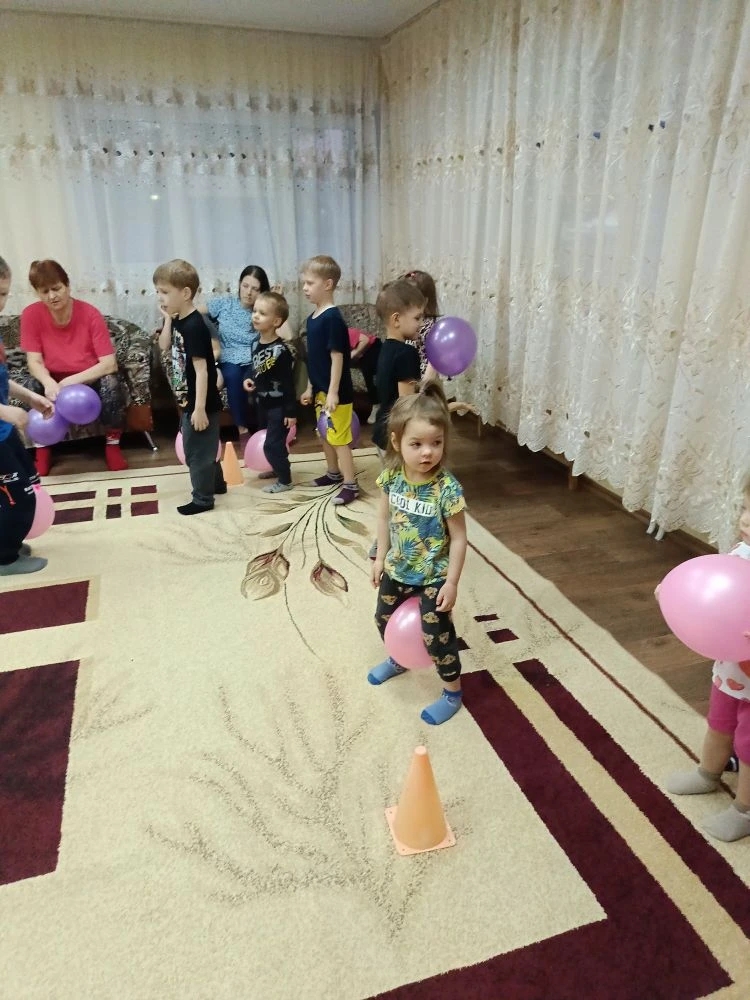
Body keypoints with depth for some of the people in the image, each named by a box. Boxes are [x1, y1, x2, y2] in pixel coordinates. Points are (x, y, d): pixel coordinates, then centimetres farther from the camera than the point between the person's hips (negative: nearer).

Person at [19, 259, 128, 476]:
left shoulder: (90, 314, -21)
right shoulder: (31, 315, -15)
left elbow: (109, 364, -25)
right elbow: (34, 361, -15)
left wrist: (72, 381, -34)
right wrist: (49, 383, -38)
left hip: (90, 379, -2)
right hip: (54, 379, 2)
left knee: (111, 383, -32)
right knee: (34, 386, -28)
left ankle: (112, 444, -11)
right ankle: (42, 448, -7)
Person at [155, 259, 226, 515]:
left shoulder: (194, 326, -24)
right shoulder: (179, 321, 4)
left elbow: (202, 370, -25)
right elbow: (164, 346, 17)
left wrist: (200, 409, -25)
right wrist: (168, 319, 2)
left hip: (202, 404, -10)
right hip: (190, 401, 10)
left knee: (197, 451, 2)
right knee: (203, 448, 23)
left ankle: (203, 498, 16)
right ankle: (216, 483, 40)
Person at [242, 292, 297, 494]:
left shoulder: (280, 350, -23)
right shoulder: (256, 344, 1)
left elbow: (288, 383, -20)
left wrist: (291, 412, -19)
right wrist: (249, 379, -3)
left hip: (278, 406, -8)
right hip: (262, 403, 8)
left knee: (272, 445, -5)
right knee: (268, 441, 22)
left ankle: (285, 480, 11)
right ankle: (278, 469, 42)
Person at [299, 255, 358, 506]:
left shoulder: (333, 318, -18)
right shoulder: (312, 318, 9)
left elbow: (337, 357, -20)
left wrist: (333, 393, -21)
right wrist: (310, 388, 18)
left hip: (335, 392, -9)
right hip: (320, 390, 9)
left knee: (339, 438, -4)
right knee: (325, 435, 19)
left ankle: (350, 484, 5)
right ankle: (334, 473, 36)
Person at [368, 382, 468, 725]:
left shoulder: (447, 488, -27)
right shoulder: (391, 476, -14)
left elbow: (458, 538, -19)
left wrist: (451, 582, -16)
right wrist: (381, 557, 7)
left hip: (433, 576, -6)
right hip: (397, 569, 6)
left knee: (437, 636, 2)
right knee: (385, 620, 24)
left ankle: (453, 692, 27)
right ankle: (398, 659, 55)